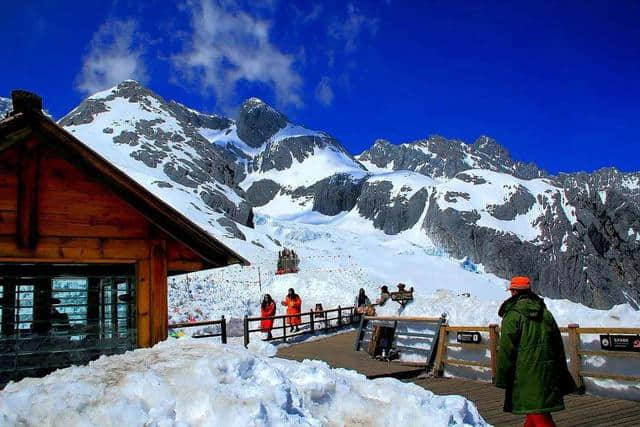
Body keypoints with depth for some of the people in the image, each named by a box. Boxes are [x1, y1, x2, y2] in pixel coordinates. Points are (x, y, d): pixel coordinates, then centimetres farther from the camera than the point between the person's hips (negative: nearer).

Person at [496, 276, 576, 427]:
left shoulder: (512, 315, -12)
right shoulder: (545, 312, 10)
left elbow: (506, 350, -13)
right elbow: (559, 346, 14)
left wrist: (501, 378, -6)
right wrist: (562, 376, 21)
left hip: (525, 372, -7)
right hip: (548, 372, 7)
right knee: (540, 409, 20)